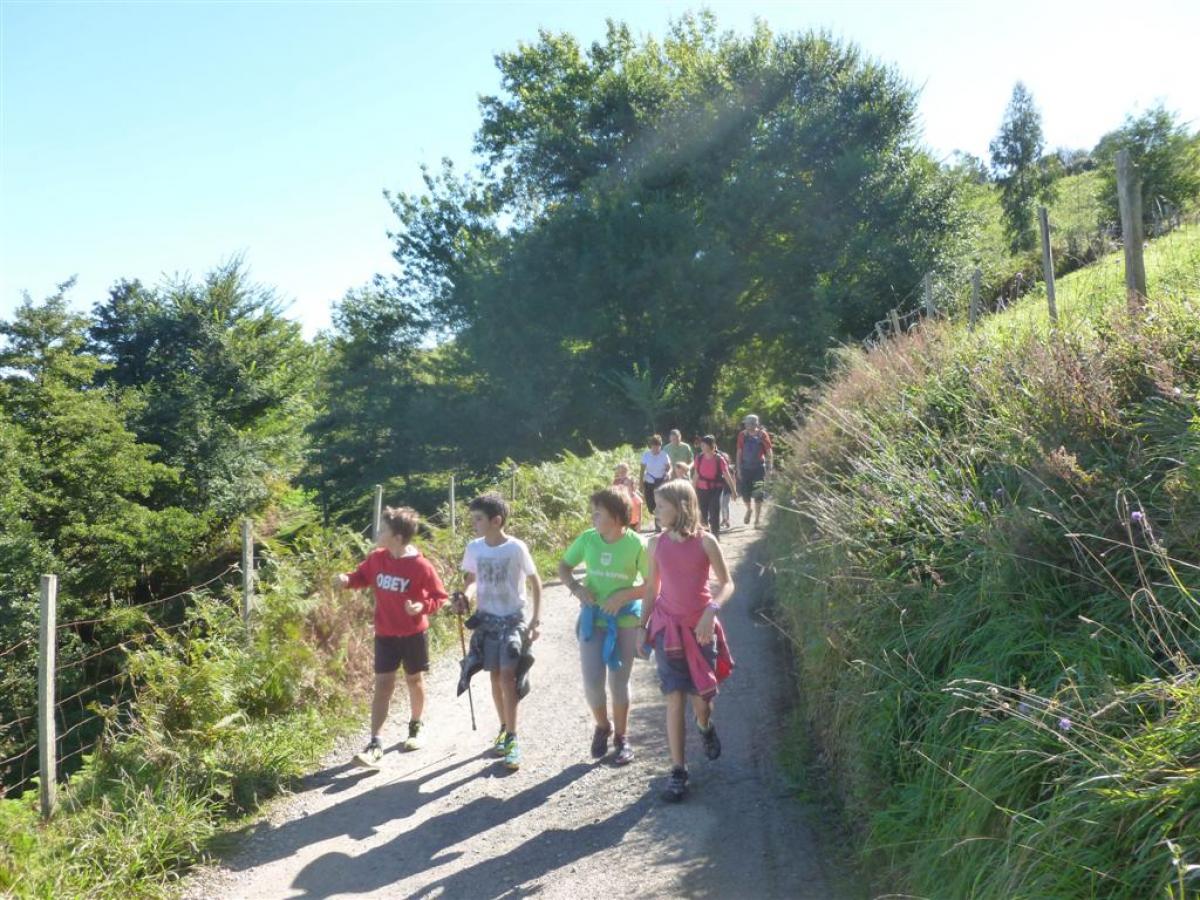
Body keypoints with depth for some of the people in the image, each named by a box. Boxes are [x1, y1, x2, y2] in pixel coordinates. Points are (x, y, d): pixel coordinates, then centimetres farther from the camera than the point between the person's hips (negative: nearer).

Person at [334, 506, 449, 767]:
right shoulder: (376, 558, -6)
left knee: (414, 680, 16)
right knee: (383, 685, -1)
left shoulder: (421, 566, -18)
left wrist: (422, 606, -28)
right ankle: (375, 744, -3)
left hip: (414, 634, -2)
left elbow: (439, 596, -10)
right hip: (385, 635, 2)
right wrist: (346, 580, -9)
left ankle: (415, 727, 38)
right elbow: (362, 576, 11)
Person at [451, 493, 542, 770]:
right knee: (495, 676, 10)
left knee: (508, 676, -14)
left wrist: (536, 619, -11)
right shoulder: (474, 548, -3)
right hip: (487, 619, 4)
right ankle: (505, 729, 29)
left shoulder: (516, 548, -15)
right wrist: (466, 596, -8)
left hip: (513, 619, -4)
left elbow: (535, 583, -6)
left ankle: (512, 740, -8)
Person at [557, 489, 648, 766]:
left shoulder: (636, 544, -15)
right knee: (592, 682, 0)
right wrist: (577, 588, -11)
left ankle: (622, 737, 27)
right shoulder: (587, 539, -6)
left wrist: (623, 596, -22)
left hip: (625, 620, -2)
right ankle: (602, 726, 30)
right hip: (592, 617, 2)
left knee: (619, 683, 6)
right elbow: (563, 567, 7)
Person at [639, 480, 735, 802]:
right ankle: (678, 771, 3)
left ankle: (705, 727, 43)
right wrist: (642, 626, 6)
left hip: (700, 628, -1)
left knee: (701, 697, 5)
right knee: (674, 698, -5)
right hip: (667, 627, 1)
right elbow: (651, 588, 10)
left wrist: (711, 610, -21)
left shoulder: (705, 541, -7)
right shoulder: (657, 543, 2)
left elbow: (727, 583, -4)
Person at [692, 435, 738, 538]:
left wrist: (733, 490, -7)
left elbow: (727, 476, -8)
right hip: (702, 490, 3)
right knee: (703, 514, 10)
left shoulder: (719, 459, -12)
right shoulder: (700, 458, -2)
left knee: (714, 514, -9)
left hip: (716, 490, -3)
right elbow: (696, 475, 5)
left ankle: (715, 535, 2)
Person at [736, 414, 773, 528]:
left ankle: (757, 519, 6)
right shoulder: (743, 435, 1)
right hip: (745, 467, 2)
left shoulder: (762, 435, -5)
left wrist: (769, 468, -3)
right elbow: (739, 453, 6)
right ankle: (748, 509, 34)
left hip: (759, 467, -2)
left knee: (758, 493, -2)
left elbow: (769, 452, 0)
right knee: (744, 491, 3)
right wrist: (738, 468, 2)